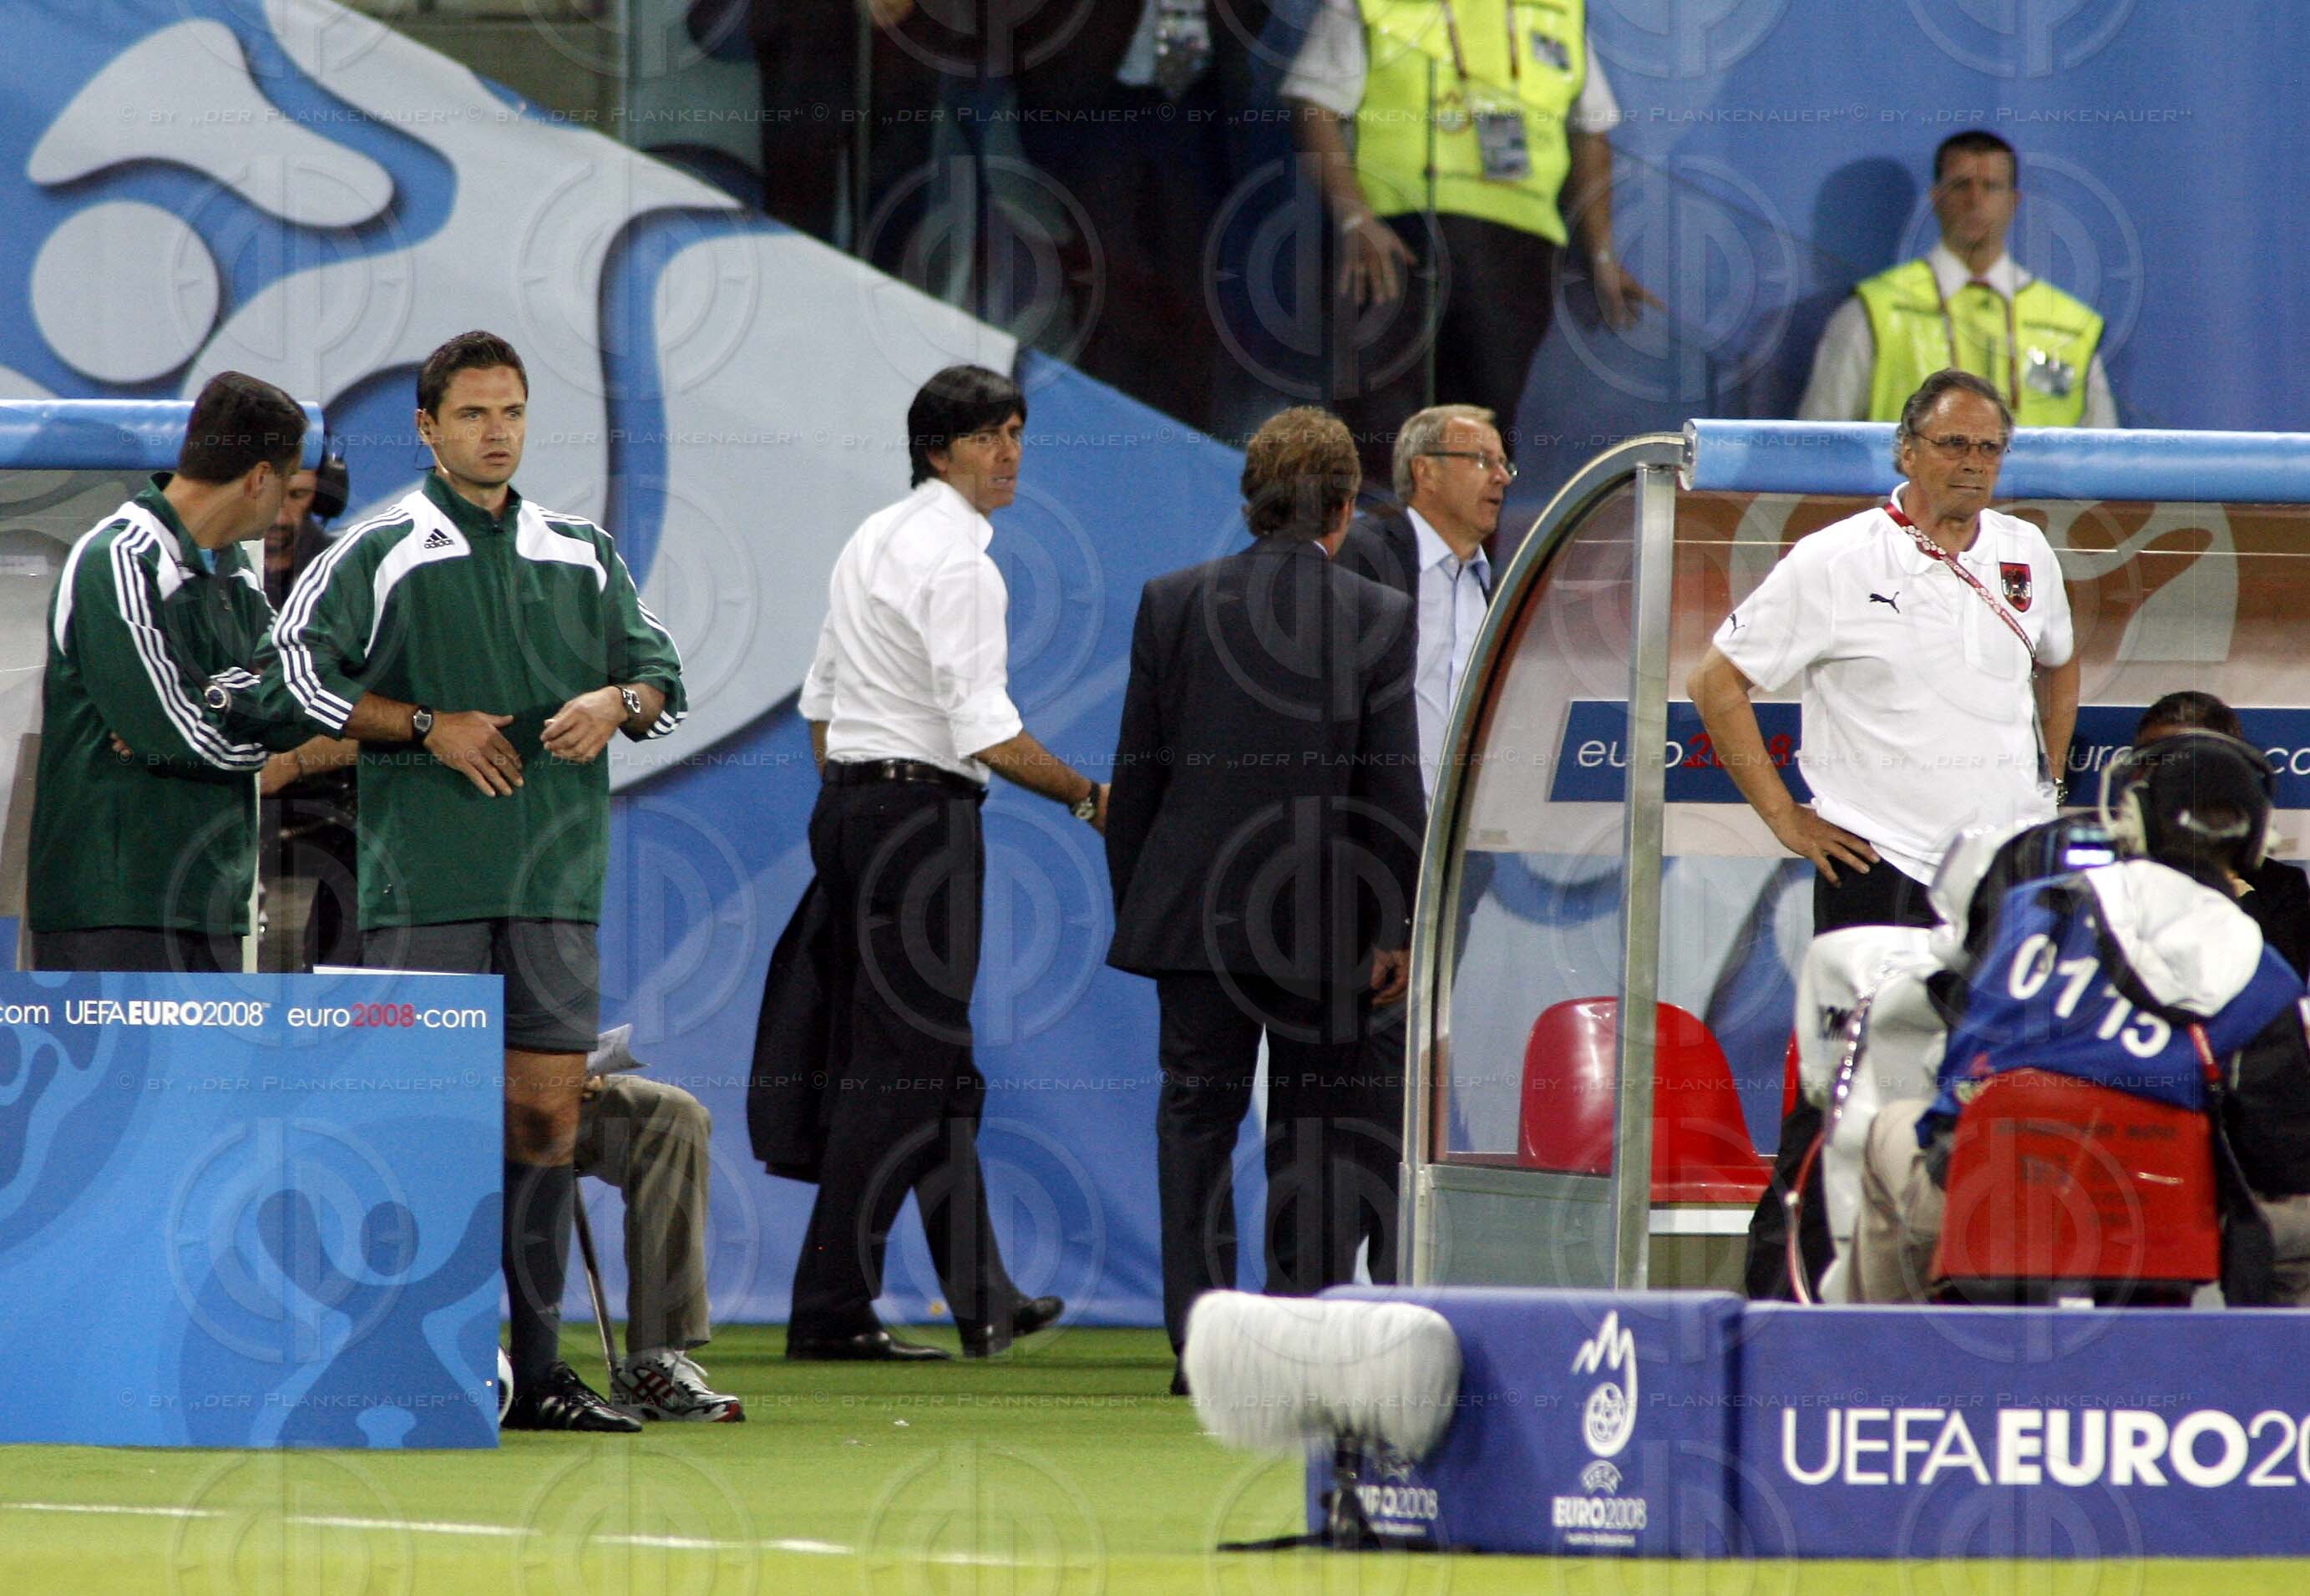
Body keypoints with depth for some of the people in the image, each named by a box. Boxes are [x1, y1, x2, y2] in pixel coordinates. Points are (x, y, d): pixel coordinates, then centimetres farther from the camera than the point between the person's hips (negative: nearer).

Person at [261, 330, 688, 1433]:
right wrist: (429, 727, -10)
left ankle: (538, 1367, 6)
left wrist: (618, 700, -3)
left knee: (548, 1111, 2)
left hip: (555, 877, 4)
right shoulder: (380, 555, 1)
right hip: (422, 878, -4)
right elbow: (294, 668, -3)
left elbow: (661, 669, 20)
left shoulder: (583, 555, 15)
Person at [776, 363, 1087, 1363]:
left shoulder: (874, 539, 16)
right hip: (924, 810, -10)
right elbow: (986, 731, -19)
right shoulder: (957, 561, -14)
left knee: (935, 1063, 14)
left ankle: (981, 1298, 18)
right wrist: (1087, 798, -11)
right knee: (901, 1070, -8)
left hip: (847, 802, 10)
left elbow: (820, 699, 20)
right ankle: (830, 1309, -9)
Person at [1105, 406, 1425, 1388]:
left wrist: (1129, 903, 11)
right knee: (1314, 1129, 7)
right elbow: (1393, 785, -5)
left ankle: (1199, 1338, 2)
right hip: (1324, 917, -1)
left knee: (1197, 1120, 7)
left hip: (1197, 910, 1)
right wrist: (1401, 925, 2)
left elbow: (1138, 772, 3)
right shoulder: (1380, 618, -5)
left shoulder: (1172, 604, 0)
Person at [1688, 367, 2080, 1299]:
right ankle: (1778, 1284, 0)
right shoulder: (1837, 564, -5)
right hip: (1882, 869, -5)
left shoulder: (2025, 556, 10)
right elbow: (1717, 684, -1)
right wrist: (1783, 817, -4)